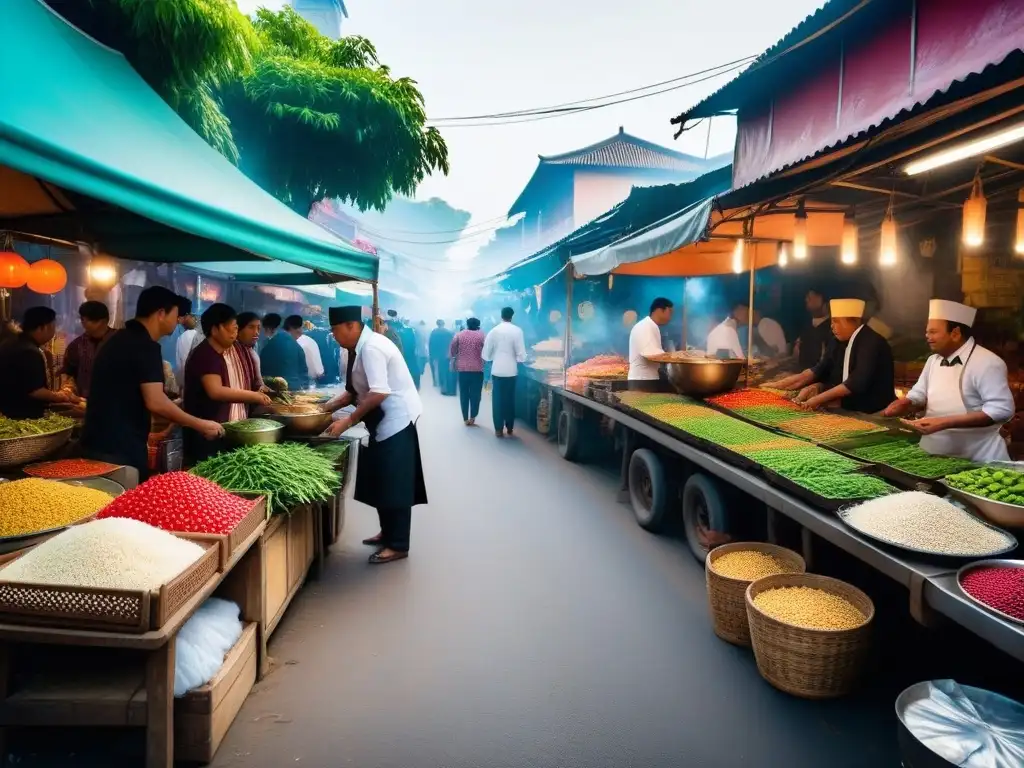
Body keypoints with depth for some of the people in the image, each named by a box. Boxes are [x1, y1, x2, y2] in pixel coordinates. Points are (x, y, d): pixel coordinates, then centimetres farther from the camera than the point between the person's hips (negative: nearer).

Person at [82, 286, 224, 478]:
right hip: (120, 447, -9)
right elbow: (155, 402, -23)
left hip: (97, 442, 10)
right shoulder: (145, 346, -16)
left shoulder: (120, 339, 14)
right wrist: (199, 425, -14)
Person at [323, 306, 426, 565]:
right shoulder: (361, 347, 10)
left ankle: (398, 545, 7)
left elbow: (379, 393, -27)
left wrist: (349, 420, -23)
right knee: (381, 481, 17)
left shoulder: (371, 348, -20)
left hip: (396, 418, -10)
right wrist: (331, 405, 4)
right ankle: (388, 533, 31)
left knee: (394, 483, -3)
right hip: (385, 420, 10)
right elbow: (356, 390, 15)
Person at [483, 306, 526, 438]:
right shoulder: (517, 331, -8)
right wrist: (520, 360, 10)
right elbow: (521, 354, -11)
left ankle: (498, 429, 7)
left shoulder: (494, 330, -2)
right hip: (511, 370, -1)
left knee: (497, 399, 7)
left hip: (497, 370, 1)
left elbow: (486, 353, 0)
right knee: (510, 399, 10)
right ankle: (510, 428, 17)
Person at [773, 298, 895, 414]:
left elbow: (857, 383, -25)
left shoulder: (872, 343, -17)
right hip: (850, 410, 7)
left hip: (873, 414, -7)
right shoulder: (839, 341, 7)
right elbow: (820, 370, 8)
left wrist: (820, 398, -23)